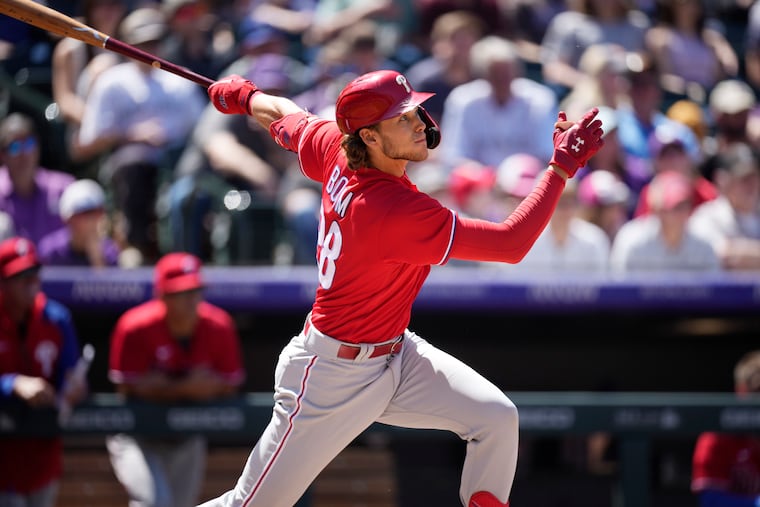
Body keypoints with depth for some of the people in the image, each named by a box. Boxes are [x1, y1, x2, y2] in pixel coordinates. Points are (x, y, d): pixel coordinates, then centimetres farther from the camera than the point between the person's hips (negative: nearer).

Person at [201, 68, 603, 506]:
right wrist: (562, 168, -34)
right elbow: (511, 244, -34)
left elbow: (282, 118, 13)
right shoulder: (398, 210, -34)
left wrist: (243, 95, 35)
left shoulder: (336, 149, -9)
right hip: (333, 376, -9)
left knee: (497, 418, -4)